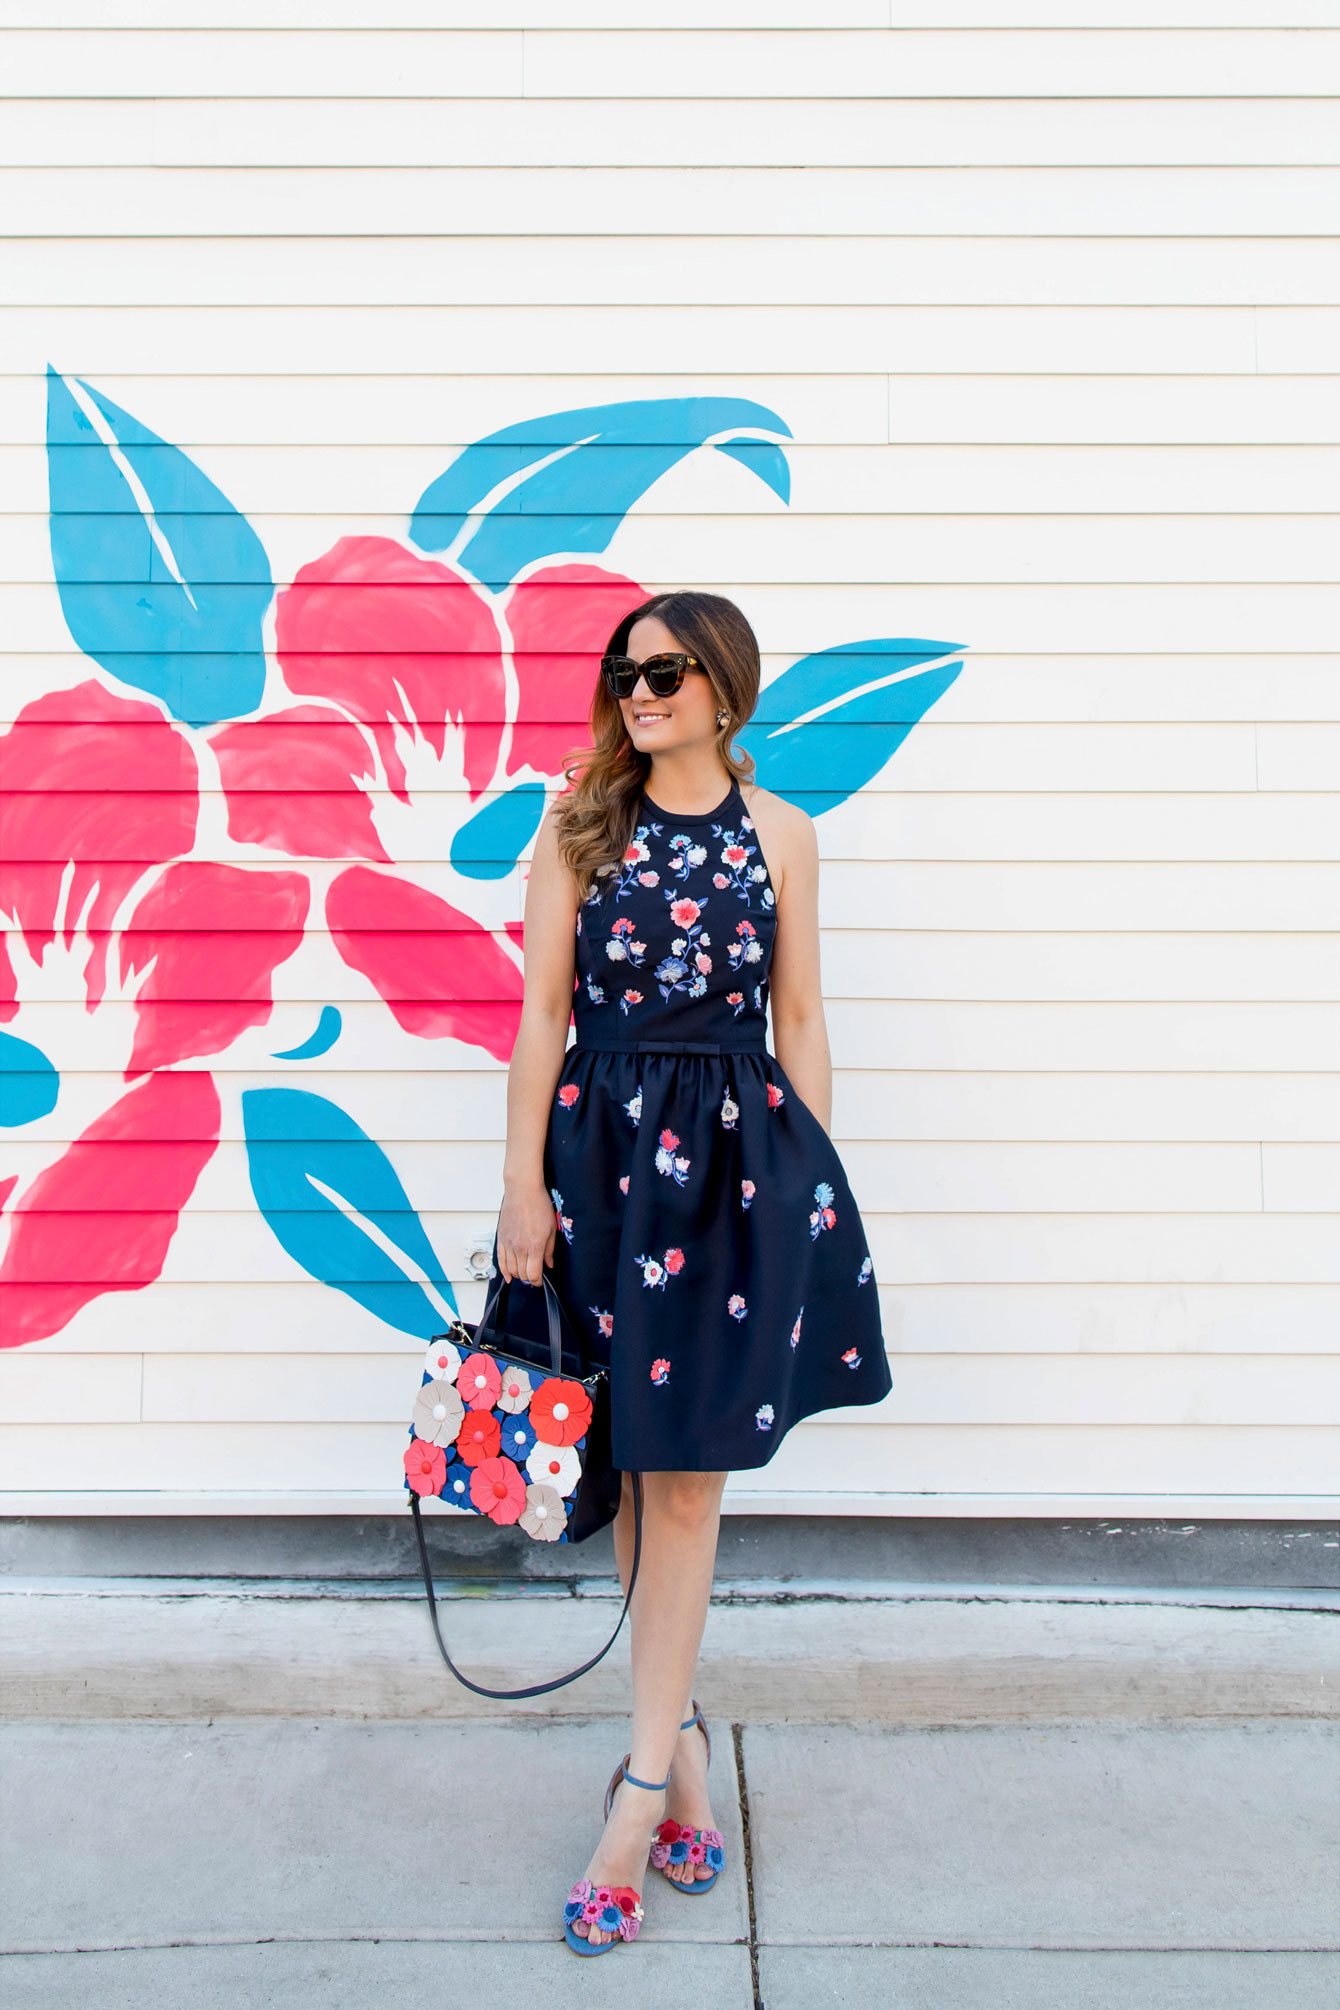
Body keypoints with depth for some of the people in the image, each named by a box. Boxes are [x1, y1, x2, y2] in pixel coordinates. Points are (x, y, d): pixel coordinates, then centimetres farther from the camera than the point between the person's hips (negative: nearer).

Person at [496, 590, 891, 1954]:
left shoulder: (779, 833, 5)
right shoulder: (579, 823, 5)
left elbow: (799, 1020, 7)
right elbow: (544, 1008, 1)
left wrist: (810, 1190, 3)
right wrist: (524, 1184, -4)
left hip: (737, 1153, -1)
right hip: (601, 1146, 1)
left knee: (685, 1471, 1)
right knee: (627, 1457, 9)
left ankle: (644, 1781, 13)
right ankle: (677, 1735, 28)